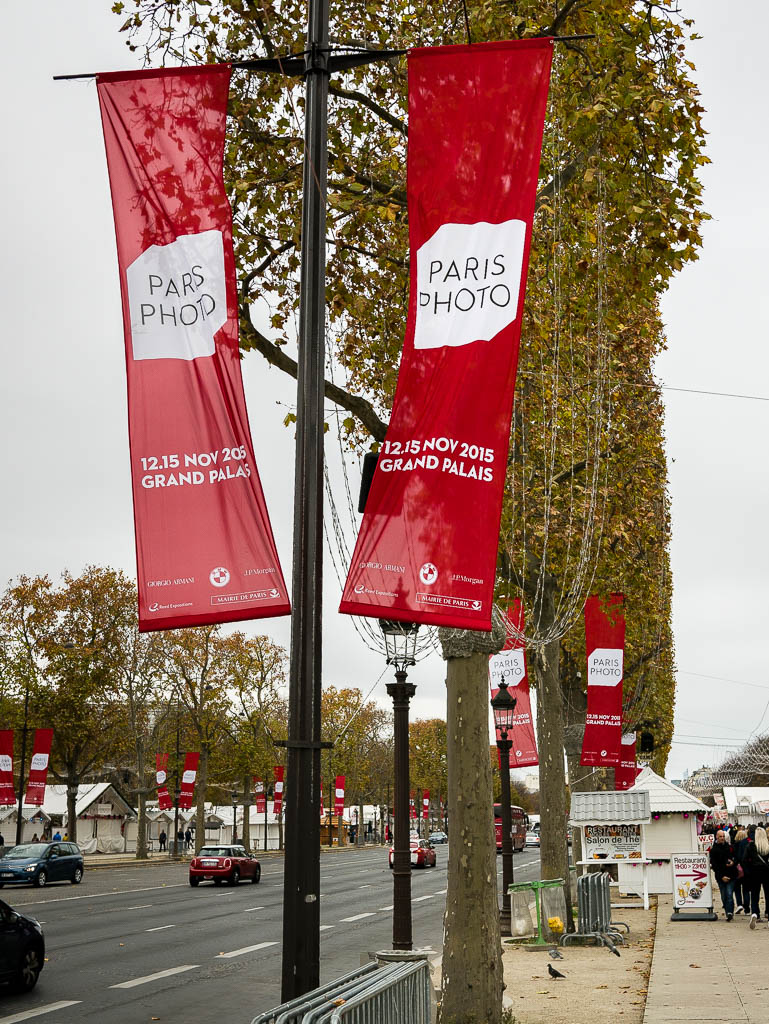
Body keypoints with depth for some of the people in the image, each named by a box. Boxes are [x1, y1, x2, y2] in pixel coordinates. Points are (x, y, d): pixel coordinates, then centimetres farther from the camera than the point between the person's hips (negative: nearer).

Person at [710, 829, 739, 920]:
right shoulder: (713, 849, 0)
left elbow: (737, 858, 14)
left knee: (729, 895, -12)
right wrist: (721, 876, -10)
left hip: (731, 875, 0)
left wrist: (733, 862, -10)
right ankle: (729, 913, 17)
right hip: (720, 876, 0)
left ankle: (729, 912, -16)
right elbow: (714, 865, -3)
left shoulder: (730, 846, 5)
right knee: (724, 896, 5)